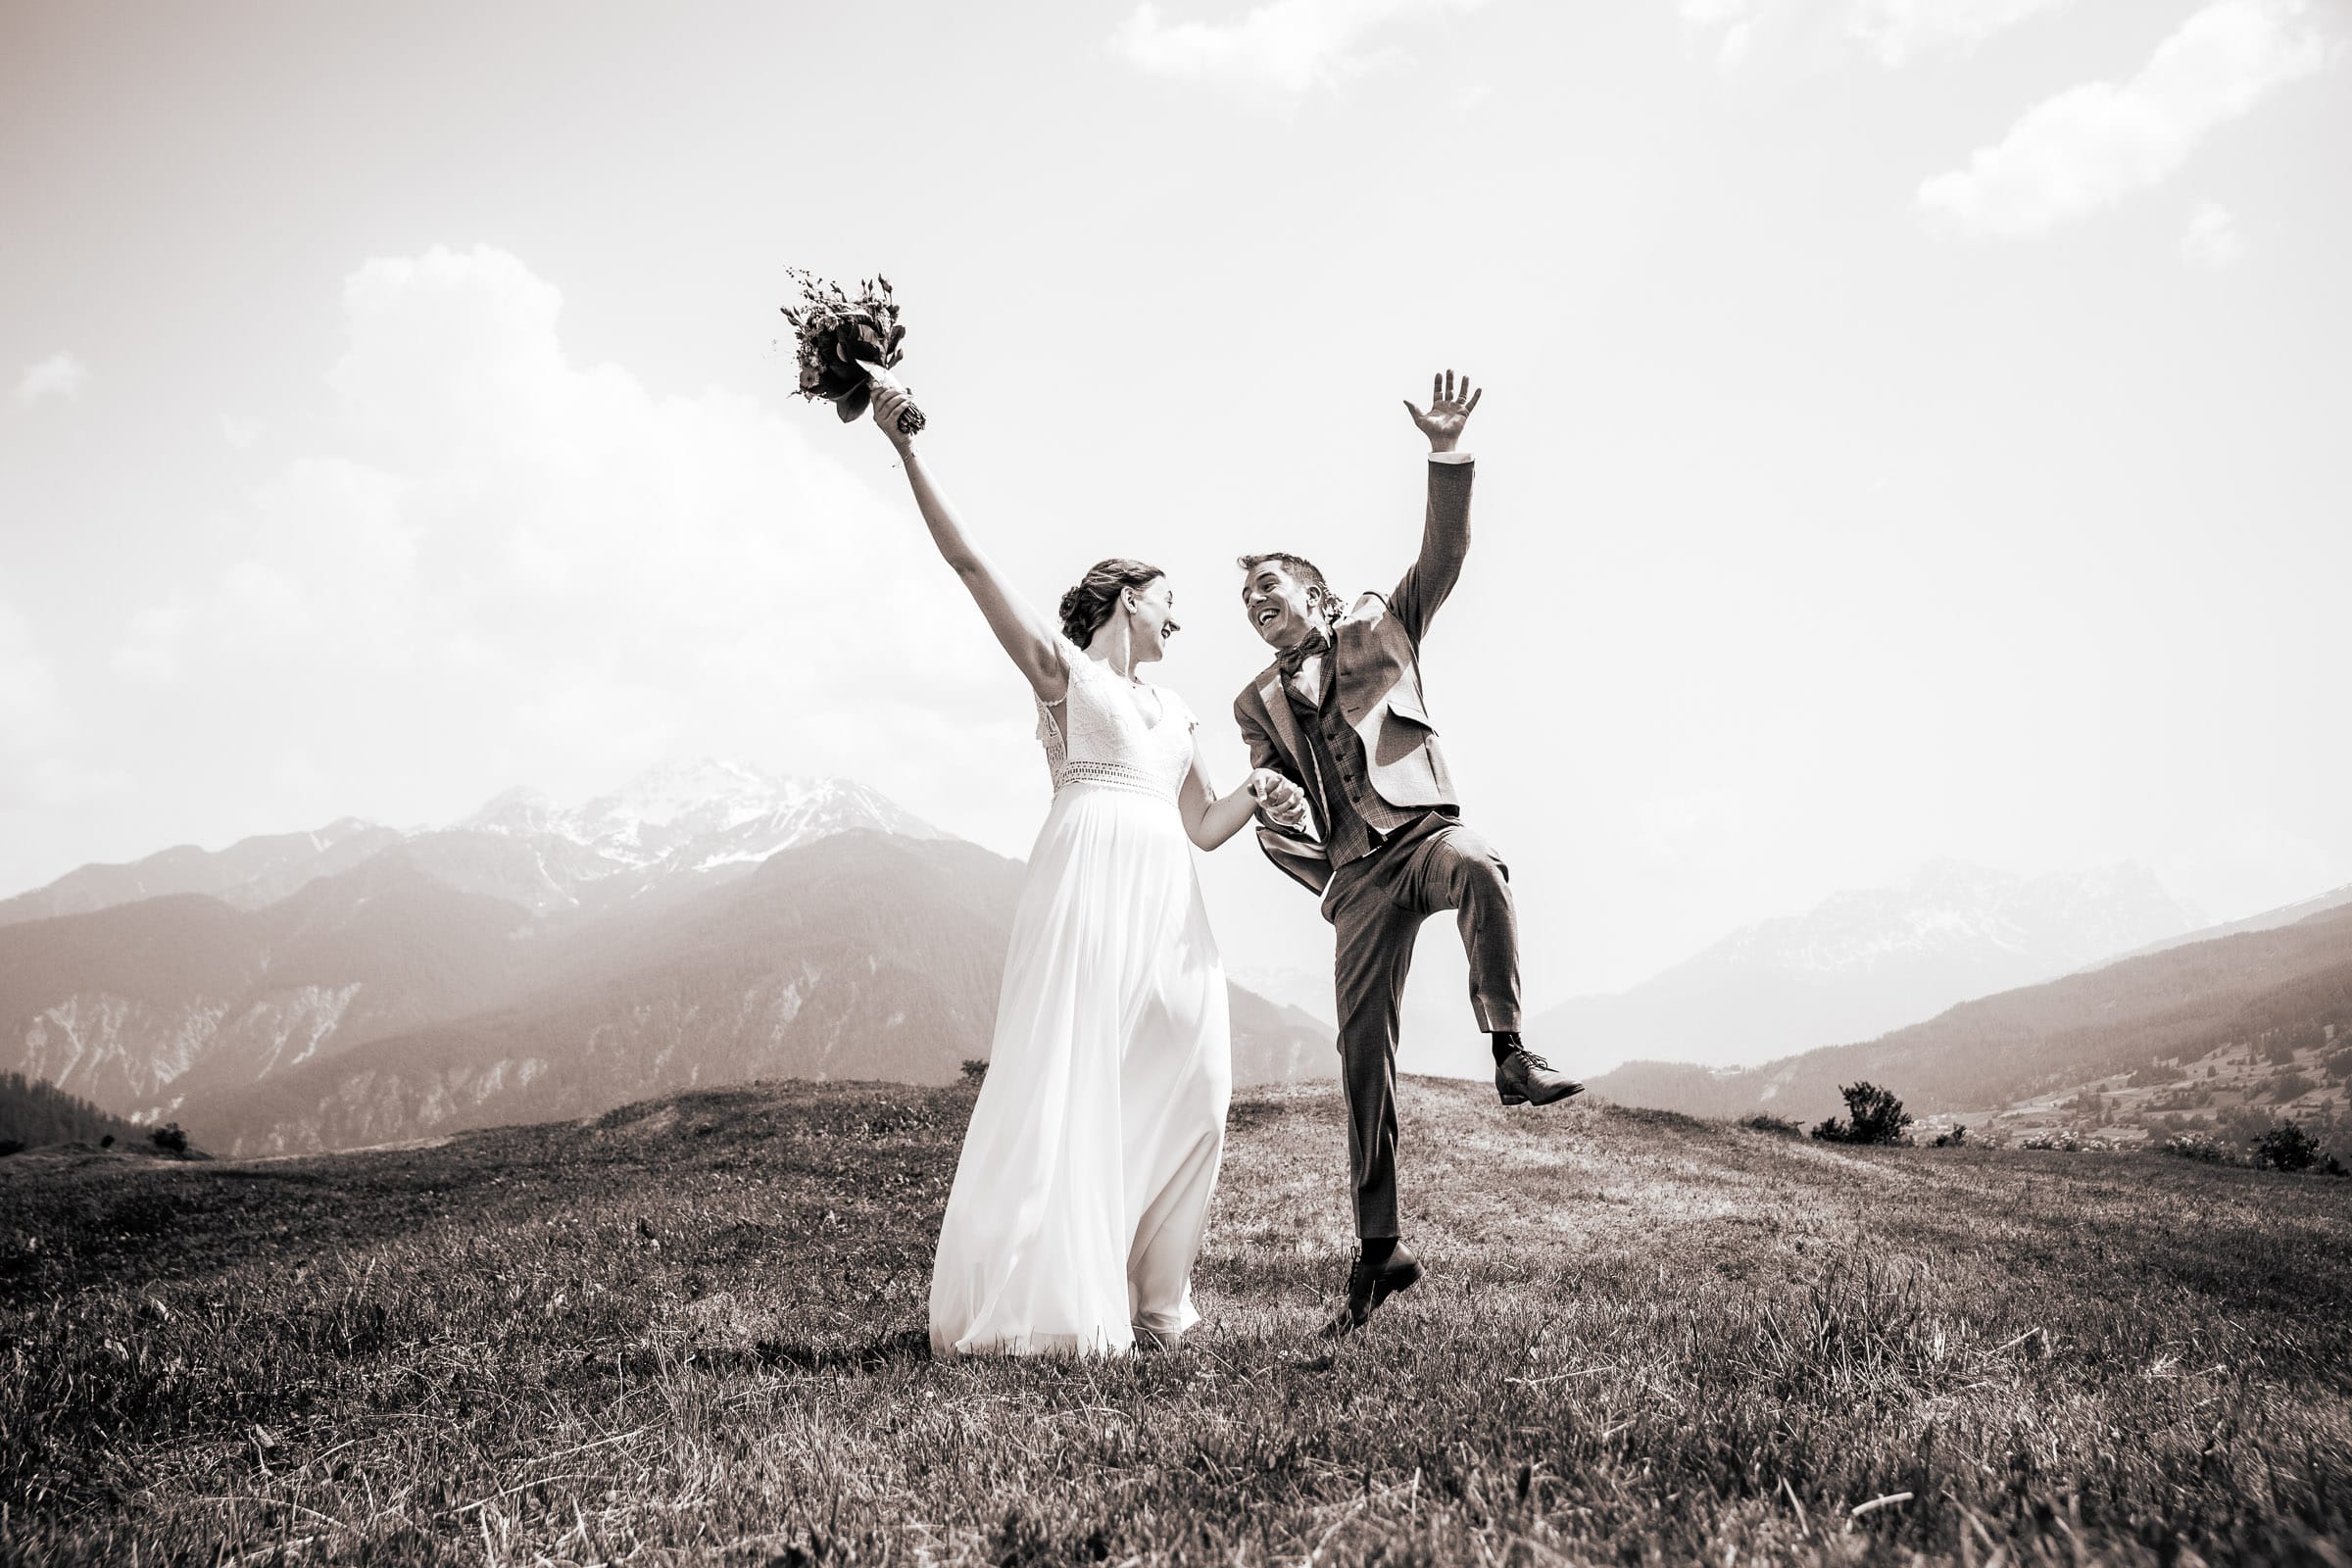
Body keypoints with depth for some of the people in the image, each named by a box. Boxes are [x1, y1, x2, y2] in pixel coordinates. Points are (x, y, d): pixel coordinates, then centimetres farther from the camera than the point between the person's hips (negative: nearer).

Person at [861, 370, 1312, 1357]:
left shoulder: (1173, 711, 27)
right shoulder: (1059, 666, 10)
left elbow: (1203, 827, 25)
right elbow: (967, 560, 2)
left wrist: (1259, 794, 5)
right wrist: (906, 449, -4)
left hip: (1167, 901, 7)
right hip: (1088, 876, -6)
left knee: (1185, 1086, -1)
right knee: (1069, 1080, -11)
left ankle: (1143, 1294, 8)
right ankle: (1048, 1301, -10)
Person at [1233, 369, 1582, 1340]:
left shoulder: (1377, 632, 12)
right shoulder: (1258, 704, 19)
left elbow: (1444, 555, -1)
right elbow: (1267, 818, 22)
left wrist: (1447, 454, -14)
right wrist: (1322, 872, 5)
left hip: (1423, 831, -2)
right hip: (1355, 876, 3)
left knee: (1477, 868, -40)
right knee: (1362, 1056, -2)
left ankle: (1508, 1051, -34)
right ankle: (1378, 1252, 5)